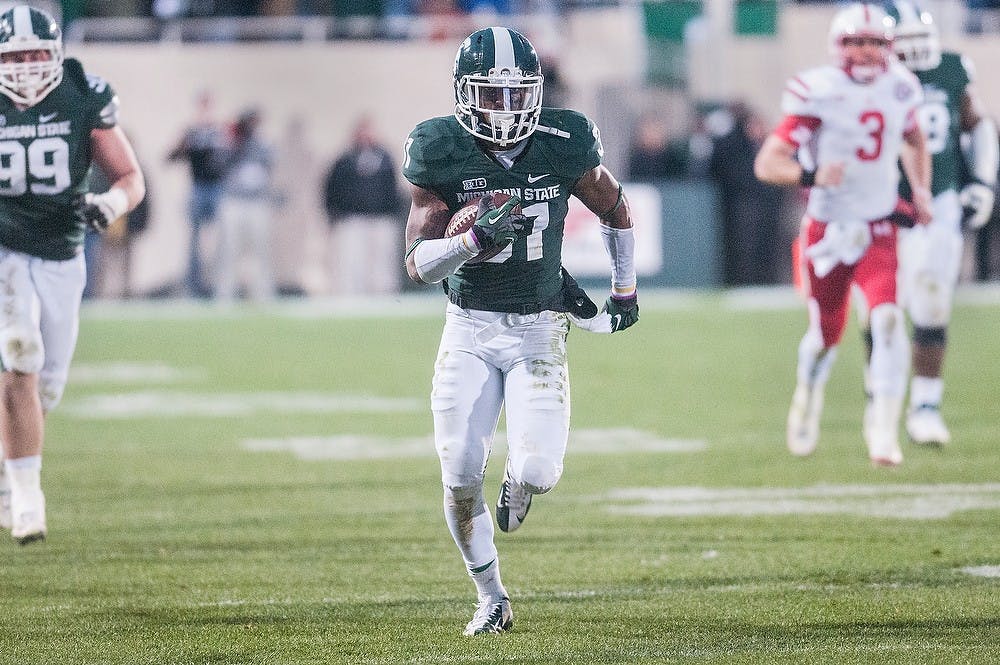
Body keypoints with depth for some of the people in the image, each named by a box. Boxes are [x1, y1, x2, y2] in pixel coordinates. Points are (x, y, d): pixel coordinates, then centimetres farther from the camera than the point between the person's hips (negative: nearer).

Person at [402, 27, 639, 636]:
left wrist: (625, 290, 20)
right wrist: (474, 238, -31)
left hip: (539, 328, 0)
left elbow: (615, 210, 13)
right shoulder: (443, 155, -9)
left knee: (537, 471, -16)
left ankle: (521, 483, 25)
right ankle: (491, 600, 16)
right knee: (461, 477, -6)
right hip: (470, 328, 0)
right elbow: (419, 263, -13)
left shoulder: (563, 145, -7)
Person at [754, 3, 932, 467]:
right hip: (828, 231, -2)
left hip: (879, 229, 2)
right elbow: (767, 163, -18)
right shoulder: (819, 94, -15)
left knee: (887, 319, -20)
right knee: (826, 334, 11)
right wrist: (811, 175, -36)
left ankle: (883, 429, -17)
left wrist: (920, 189, 12)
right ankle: (807, 394, 45)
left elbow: (913, 139, 24)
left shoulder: (899, 88, 0)